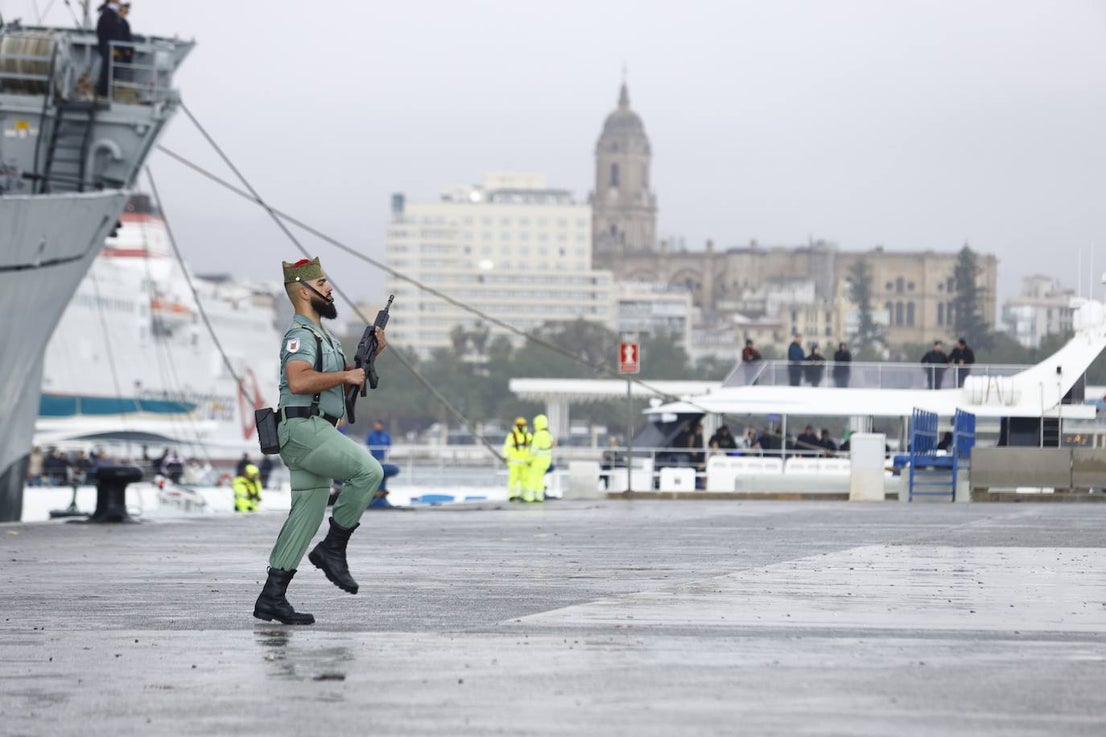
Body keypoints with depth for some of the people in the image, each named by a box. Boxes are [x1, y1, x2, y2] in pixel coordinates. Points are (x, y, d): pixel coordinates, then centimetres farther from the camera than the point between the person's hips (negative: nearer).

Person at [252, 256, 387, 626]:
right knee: (369, 469, -22)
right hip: (304, 429, -10)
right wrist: (346, 375, -17)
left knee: (307, 513, 6)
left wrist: (369, 356, 15)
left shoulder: (322, 335, 23)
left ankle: (272, 598, 5)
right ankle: (333, 549, -13)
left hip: (317, 433, 10)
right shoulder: (300, 334, -9)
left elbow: (342, 382, 31)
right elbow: (298, 381, -26)